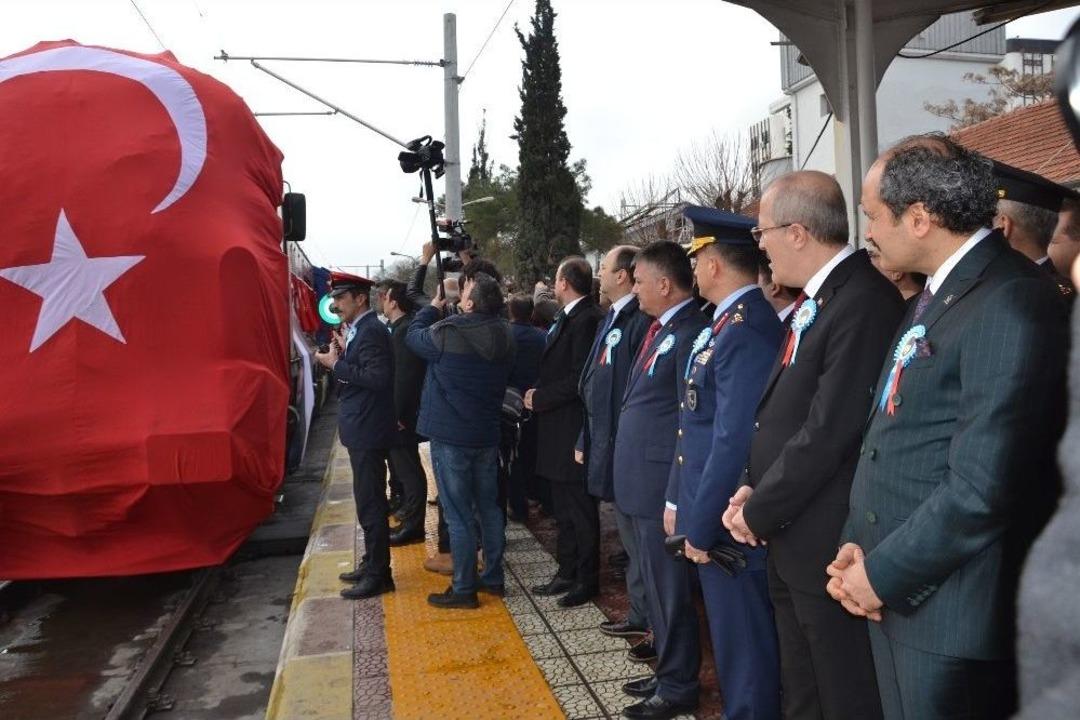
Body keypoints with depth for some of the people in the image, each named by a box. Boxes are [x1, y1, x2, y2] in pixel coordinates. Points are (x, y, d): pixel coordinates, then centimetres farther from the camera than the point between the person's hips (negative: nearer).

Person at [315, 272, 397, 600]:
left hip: (369, 431, -10)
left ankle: (378, 575, 8)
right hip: (363, 429, 10)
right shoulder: (361, 329, 13)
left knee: (370, 503, -2)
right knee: (370, 501, 18)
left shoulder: (371, 331, -17)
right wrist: (343, 354, 2)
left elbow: (378, 377, -26)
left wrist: (336, 365, -20)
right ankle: (372, 563, 31)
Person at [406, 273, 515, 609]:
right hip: (487, 433, 6)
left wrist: (434, 308, 16)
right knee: (489, 507, 15)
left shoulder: (446, 333, -19)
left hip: (451, 436, -6)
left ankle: (464, 588, 8)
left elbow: (413, 335, -1)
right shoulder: (504, 335, -1)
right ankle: (493, 578, 25)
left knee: (458, 514, 1)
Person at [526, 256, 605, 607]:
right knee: (564, 509, 18)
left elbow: (579, 379, -22)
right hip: (557, 431, 10)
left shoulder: (586, 320, -17)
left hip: (573, 430, -10)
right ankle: (567, 572, 30)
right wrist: (537, 393, 4)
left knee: (581, 509, 3)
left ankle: (587, 580, 15)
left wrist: (540, 398, -14)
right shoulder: (565, 318, 13)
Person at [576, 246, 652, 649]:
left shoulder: (641, 320, -18)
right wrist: (586, 440, 18)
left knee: (639, 541, 1)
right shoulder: (610, 320, 14)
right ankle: (640, 616, 32)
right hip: (608, 446, 10)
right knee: (629, 538, 19)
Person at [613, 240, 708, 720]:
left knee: (669, 589, 5)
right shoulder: (662, 329, 12)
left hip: (663, 487, -10)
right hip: (643, 482, 10)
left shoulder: (691, 333, -17)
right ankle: (669, 672, 36)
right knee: (656, 586, 20)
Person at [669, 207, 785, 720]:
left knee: (744, 645, 7)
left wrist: (700, 525, -17)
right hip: (712, 513, 9)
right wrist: (685, 506, 13)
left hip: (728, 522, -9)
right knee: (732, 636, 22)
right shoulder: (728, 323, 8)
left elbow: (735, 441, -25)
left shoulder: (746, 330, -22)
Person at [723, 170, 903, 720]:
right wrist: (754, 489, 2)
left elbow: (829, 431, -23)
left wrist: (761, 511, -13)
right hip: (790, 540, 9)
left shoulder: (863, 301, -21)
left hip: (826, 546, -9)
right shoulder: (816, 299, 9)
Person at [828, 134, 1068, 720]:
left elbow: (985, 486, -25)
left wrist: (883, 573, -14)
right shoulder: (934, 297, 11)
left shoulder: (1011, 303, -20)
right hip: (896, 596, 8)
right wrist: (859, 545, 2)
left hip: (952, 618, -8)